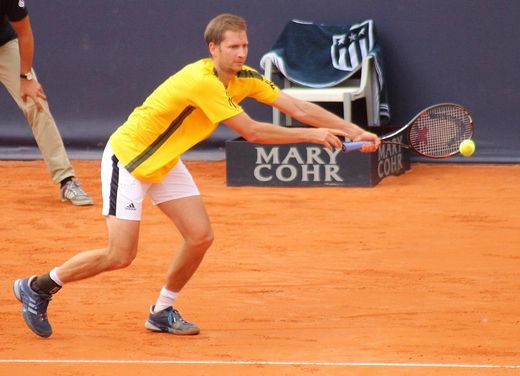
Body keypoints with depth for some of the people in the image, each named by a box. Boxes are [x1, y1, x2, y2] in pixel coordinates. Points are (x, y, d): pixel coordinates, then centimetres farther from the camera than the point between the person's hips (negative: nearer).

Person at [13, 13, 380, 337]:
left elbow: (298, 108, -7)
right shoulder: (202, 81, -32)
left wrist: (353, 130, -14)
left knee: (200, 236, -3)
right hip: (128, 156, -8)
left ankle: (162, 312, 15)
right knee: (120, 255, -12)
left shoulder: (245, 78, -6)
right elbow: (251, 131, -30)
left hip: (165, 162, 9)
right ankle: (38, 286, 7)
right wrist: (311, 135, -25)